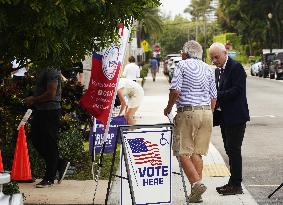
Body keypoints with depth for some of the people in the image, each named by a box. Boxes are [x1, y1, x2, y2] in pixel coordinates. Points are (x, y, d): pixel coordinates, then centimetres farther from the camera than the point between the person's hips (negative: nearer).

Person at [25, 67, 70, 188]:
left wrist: (33, 100, -13)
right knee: (36, 141, 12)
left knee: (49, 144, -3)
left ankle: (49, 178, 5)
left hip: (50, 111, -10)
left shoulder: (51, 71, -15)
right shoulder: (44, 70, 15)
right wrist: (33, 99, 7)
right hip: (40, 110, 10)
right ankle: (60, 164, 23)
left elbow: (51, 93, -22)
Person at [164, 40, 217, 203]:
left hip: (187, 112, -6)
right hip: (206, 111, 6)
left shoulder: (182, 65, -1)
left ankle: (196, 182, -19)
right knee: (197, 152, 10)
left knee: (183, 152, -2)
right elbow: (214, 97, 13)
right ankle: (196, 194, 7)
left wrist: (169, 107, 2)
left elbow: (175, 90, -12)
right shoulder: (208, 69, 15)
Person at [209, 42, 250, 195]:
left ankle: (236, 185, -1)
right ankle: (233, 182, 19)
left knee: (234, 150, -6)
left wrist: (217, 96, -19)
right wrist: (215, 98, -1)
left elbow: (236, 90, -20)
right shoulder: (221, 70, 16)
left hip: (236, 116, -9)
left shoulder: (236, 67, -12)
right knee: (229, 150, 12)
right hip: (226, 117, 9)